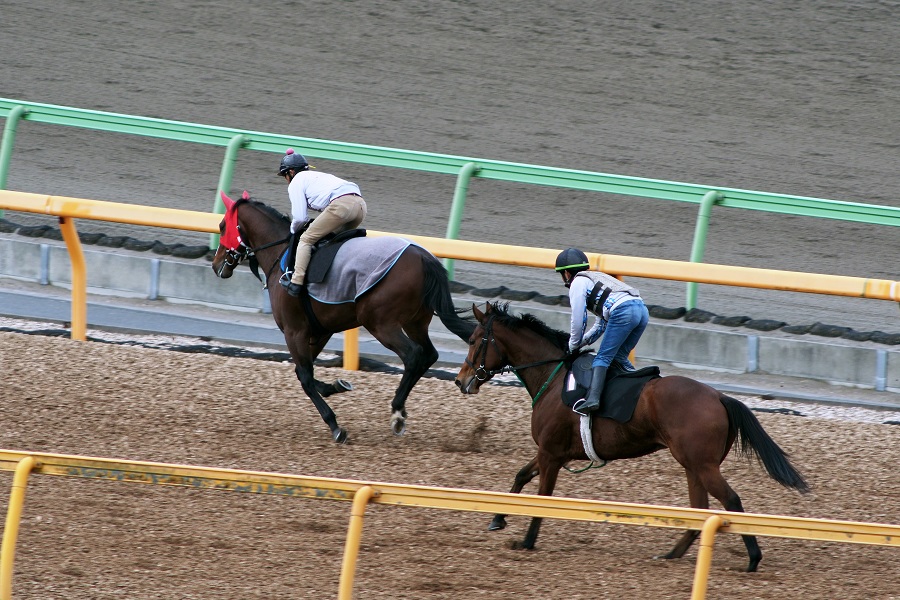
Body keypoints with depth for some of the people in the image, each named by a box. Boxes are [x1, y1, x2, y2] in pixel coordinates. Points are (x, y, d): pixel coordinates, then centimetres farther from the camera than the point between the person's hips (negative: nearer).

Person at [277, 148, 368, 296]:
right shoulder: (316, 176, 38)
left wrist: (293, 230, 26)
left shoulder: (295, 184, 13)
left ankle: (296, 282, -12)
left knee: (306, 240, -1)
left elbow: (300, 217, 6)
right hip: (360, 202, 8)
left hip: (340, 204, -8)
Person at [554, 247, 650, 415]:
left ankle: (592, 398, -26)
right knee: (619, 357, 21)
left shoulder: (578, 283, 10)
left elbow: (578, 319, 7)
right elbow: (601, 324, 39)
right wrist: (583, 340, 35)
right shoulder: (596, 278, 37)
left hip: (623, 312, -8)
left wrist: (573, 345, 22)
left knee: (602, 358, -9)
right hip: (642, 309, 8)